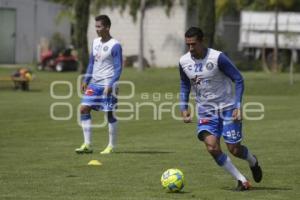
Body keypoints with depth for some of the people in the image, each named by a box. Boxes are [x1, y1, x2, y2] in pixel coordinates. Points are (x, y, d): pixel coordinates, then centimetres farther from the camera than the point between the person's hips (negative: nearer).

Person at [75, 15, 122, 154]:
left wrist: (111, 85, -20)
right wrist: (86, 80, 12)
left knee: (109, 113, -2)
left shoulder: (115, 46, -10)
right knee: (84, 108, -2)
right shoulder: (96, 42, 12)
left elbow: (118, 68, -11)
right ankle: (87, 144, 0)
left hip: (107, 84, -7)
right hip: (94, 83, 7)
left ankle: (111, 146, 9)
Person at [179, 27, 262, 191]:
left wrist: (238, 106, -19)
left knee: (234, 149, -1)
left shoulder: (218, 58, -19)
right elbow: (184, 85, 14)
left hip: (227, 108, -3)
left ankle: (253, 162, 37)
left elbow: (238, 79, -12)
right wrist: (184, 108, 2)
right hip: (205, 110, 3)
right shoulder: (184, 62, -4)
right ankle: (242, 180, -2)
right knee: (212, 147, -17)